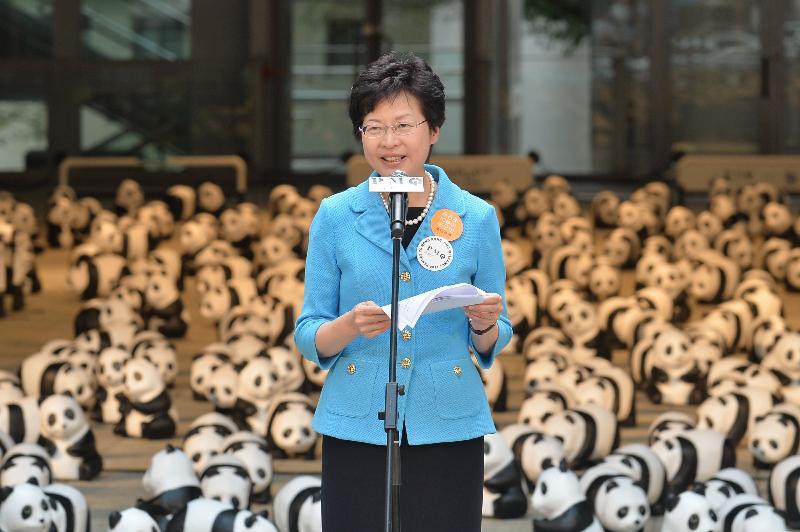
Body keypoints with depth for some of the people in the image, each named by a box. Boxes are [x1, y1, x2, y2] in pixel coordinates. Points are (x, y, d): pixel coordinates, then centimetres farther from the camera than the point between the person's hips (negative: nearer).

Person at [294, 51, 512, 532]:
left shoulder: (476, 218, 4)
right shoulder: (336, 216, 3)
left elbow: (492, 345, 10)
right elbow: (309, 338, 4)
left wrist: (485, 324, -13)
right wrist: (351, 325, -17)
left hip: (448, 432, 0)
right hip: (357, 431, 0)